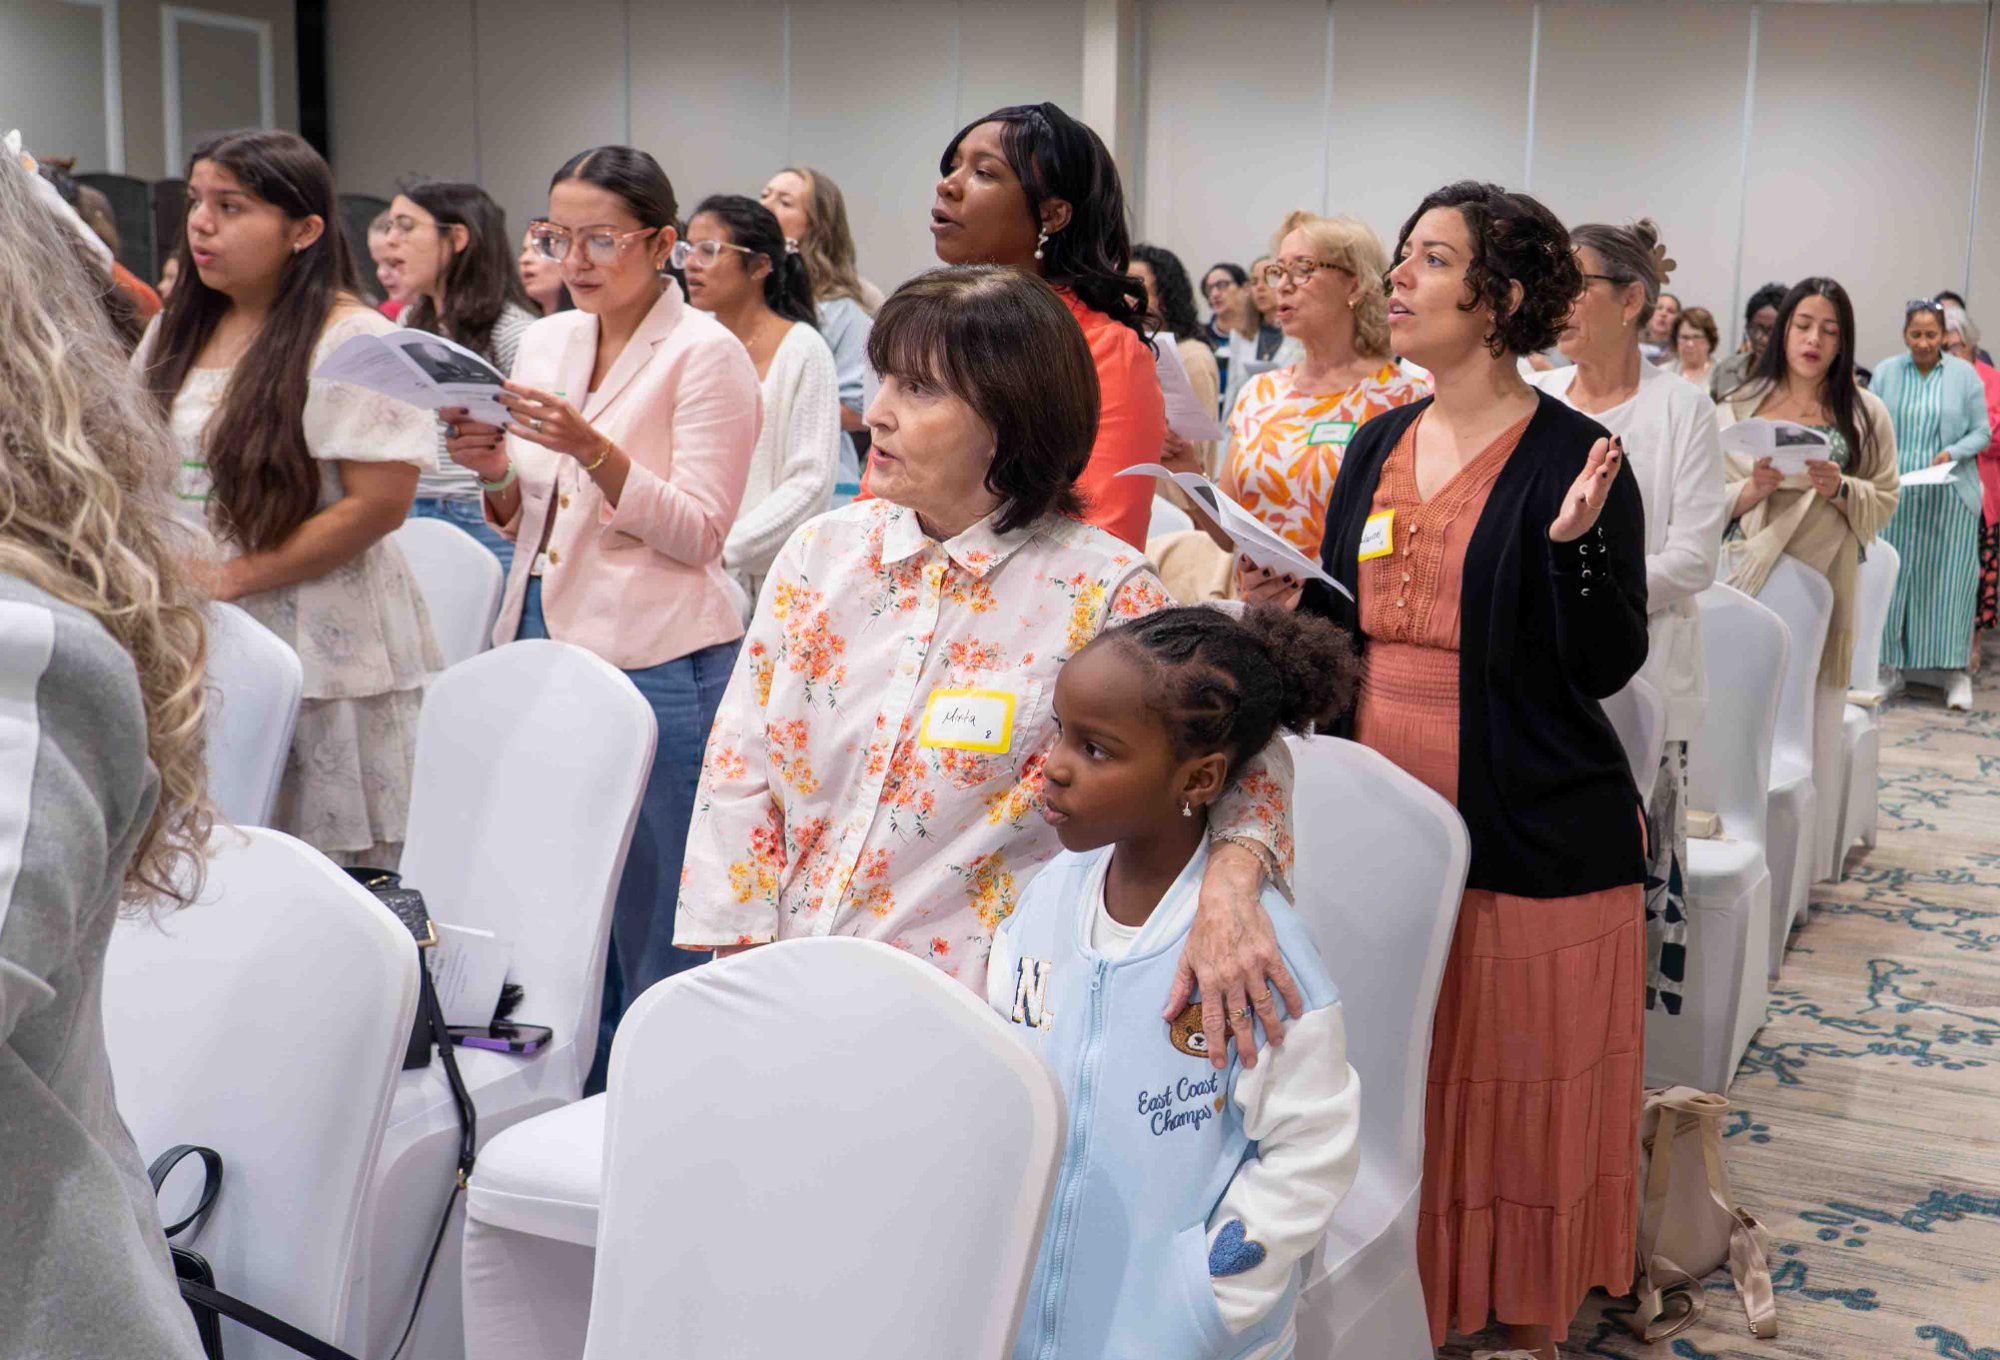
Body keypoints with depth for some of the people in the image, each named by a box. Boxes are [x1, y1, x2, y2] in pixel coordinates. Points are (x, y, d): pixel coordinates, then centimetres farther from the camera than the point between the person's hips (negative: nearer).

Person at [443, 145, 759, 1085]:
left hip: (657, 660, -7)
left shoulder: (706, 354, -6)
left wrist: (593, 449, -24)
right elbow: (524, 522, 18)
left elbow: (699, 531, -13)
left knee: (652, 920, 0)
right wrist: (496, 473, -4)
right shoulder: (545, 341, 13)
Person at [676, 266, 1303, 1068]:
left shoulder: (1099, 591, -7)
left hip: (964, 1001, -3)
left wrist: (1228, 887, -23)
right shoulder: (821, 555, 5)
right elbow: (741, 769, 7)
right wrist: (741, 963, 0)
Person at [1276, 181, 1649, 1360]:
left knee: (1520, 1105, 7)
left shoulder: (1575, 457, -8)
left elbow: (1609, 664, -12)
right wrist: (1285, 597, -3)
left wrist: (1577, 539, -26)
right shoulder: (1380, 445, 10)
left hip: (1533, 841, -5)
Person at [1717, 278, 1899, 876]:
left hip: (1824, 585, 0)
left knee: (1812, 726, 1)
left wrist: (1840, 489, -13)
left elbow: (1884, 503, 5)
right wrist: (1755, 488, -14)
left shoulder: (1865, 414, 6)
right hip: (1748, 583, 0)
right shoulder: (1740, 408, 5)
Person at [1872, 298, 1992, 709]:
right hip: (1895, 493, 1)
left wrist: (1953, 453, -13)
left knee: (1947, 579, -1)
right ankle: (1892, 664, 13)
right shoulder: (1885, 372, 4)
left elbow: (1981, 432, 4)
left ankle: (1956, 672, 5)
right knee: (1893, 576, 2)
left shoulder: (1965, 374, 2)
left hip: (1950, 497, -1)